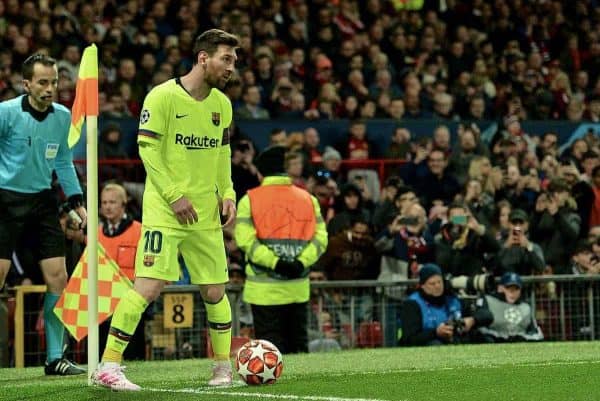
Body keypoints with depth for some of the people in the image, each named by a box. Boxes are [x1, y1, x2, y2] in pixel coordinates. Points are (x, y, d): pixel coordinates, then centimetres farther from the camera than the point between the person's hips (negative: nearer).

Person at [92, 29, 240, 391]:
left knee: (215, 291, 8)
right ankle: (108, 366, -9)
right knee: (150, 286, -15)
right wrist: (174, 195, -16)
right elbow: (147, 148, -11)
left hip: (206, 215, 6)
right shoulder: (163, 96, -10)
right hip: (164, 211, -6)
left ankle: (223, 367, 23)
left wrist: (227, 193, 6)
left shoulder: (222, 104, 11)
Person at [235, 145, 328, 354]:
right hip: (298, 288, 3)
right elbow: (320, 237, -2)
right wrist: (302, 262, -10)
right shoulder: (309, 199, 8)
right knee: (298, 343, 12)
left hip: (264, 288, -3)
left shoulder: (250, 200, -1)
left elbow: (245, 240, -12)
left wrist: (274, 262, -16)